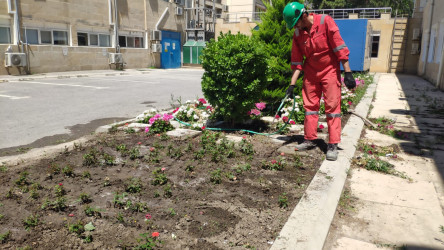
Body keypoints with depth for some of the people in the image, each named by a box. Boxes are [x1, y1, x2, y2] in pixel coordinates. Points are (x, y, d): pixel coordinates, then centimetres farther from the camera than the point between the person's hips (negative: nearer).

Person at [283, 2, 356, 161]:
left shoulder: (325, 22, -15)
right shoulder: (298, 33, -2)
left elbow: (340, 47, -15)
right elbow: (297, 61, 1)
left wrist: (348, 73, -16)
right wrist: (292, 85, -4)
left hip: (329, 71, -4)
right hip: (311, 73, 5)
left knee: (332, 106, -3)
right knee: (310, 105, 8)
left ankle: (333, 145, 1)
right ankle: (309, 140, 20)